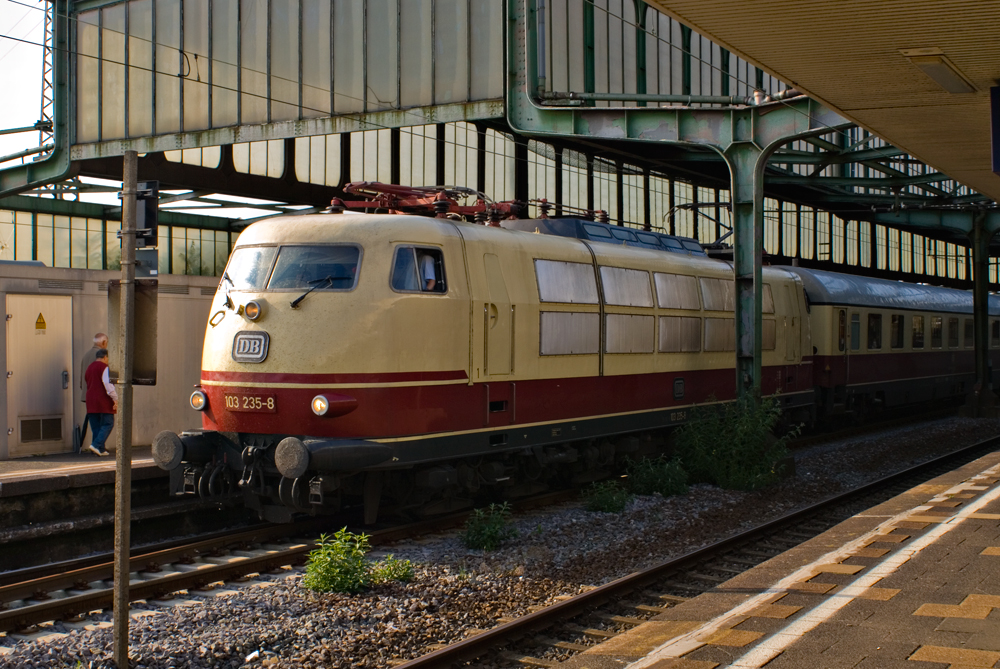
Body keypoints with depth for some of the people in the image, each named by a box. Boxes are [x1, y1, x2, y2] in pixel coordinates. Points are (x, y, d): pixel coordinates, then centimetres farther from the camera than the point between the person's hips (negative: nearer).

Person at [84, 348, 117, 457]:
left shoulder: (89, 367, 19)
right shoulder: (103, 367, -8)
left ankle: (101, 449, 5)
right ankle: (96, 445, -17)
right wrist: (115, 399, -16)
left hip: (90, 400, 8)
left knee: (96, 426, 8)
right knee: (108, 424, -4)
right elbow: (108, 384, -17)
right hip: (103, 400, -8)